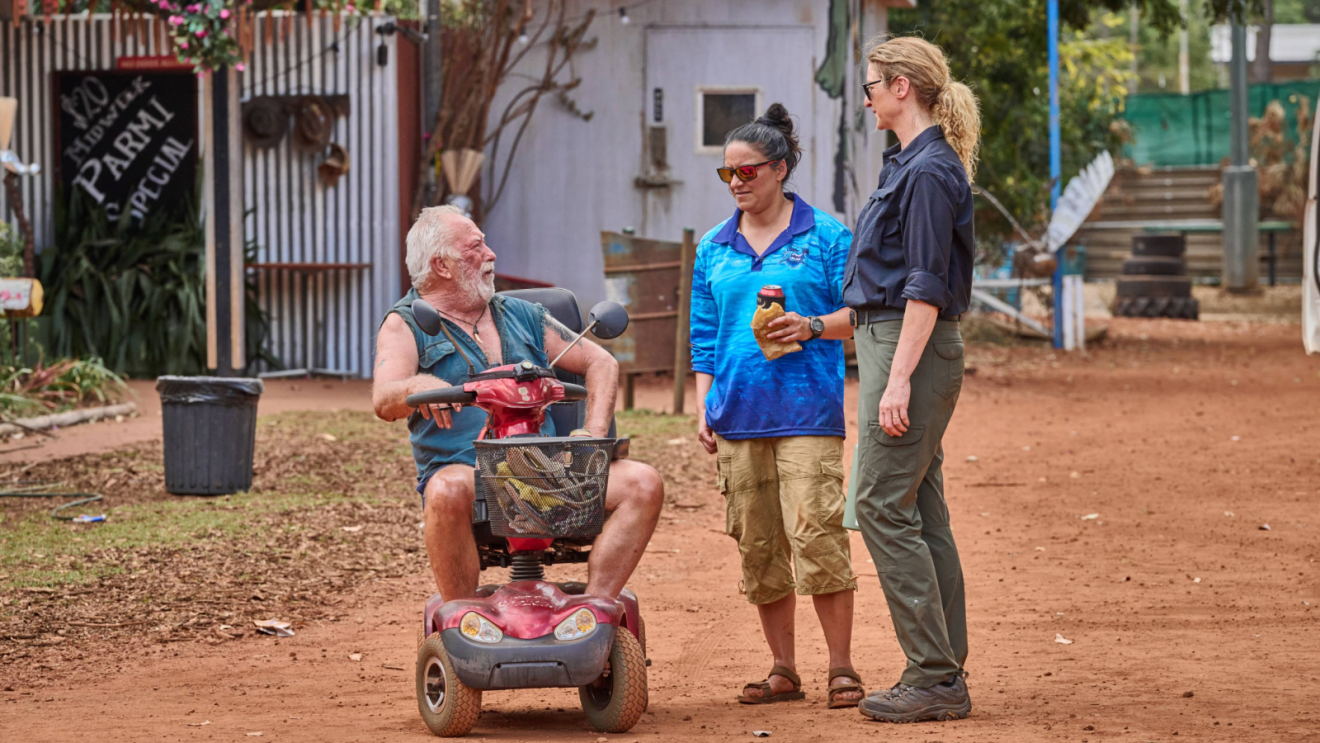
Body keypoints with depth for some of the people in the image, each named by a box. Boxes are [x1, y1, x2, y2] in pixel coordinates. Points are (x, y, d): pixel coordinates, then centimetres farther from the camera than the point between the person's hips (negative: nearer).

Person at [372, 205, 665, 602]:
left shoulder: (520, 315, 22)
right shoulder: (406, 325, 8)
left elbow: (600, 362, 22)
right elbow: (384, 401, -9)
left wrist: (594, 433, 4)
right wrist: (417, 385, -34)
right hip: (463, 470, -5)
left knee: (643, 483, -18)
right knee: (448, 490, -41)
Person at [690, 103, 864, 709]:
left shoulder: (825, 236, 3)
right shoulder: (714, 248, 15)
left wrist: (812, 327, -17)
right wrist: (703, 407, 9)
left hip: (806, 408, -4)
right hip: (738, 412, 5)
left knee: (815, 531, -12)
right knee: (757, 543, 5)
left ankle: (841, 669, -4)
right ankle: (783, 671, 14)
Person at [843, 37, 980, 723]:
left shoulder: (929, 171, -14)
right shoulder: (911, 164, 17)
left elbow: (926, 286, -19)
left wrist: (898, 380, -23)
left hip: (911, 347, -10)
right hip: (894, 343, 10)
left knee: (884, 505, -11)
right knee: (922, 513, 9)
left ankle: (933, 676, -10)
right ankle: (945, 677, 11)